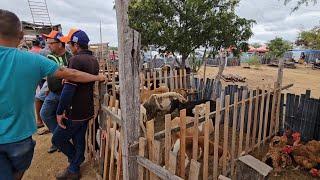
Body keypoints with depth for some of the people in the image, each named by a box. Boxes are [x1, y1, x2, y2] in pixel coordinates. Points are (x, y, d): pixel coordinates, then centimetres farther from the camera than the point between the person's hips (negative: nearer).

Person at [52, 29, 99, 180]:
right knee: (79, 140, 18)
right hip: (88, 110, 8)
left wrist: (60, 112, -16)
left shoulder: (76, 60, -19)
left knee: (58, 139, 11)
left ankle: (74, 168, 26)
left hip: (75, 112, -8)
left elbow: (68, 89, -24)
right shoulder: (94, 60, 8)